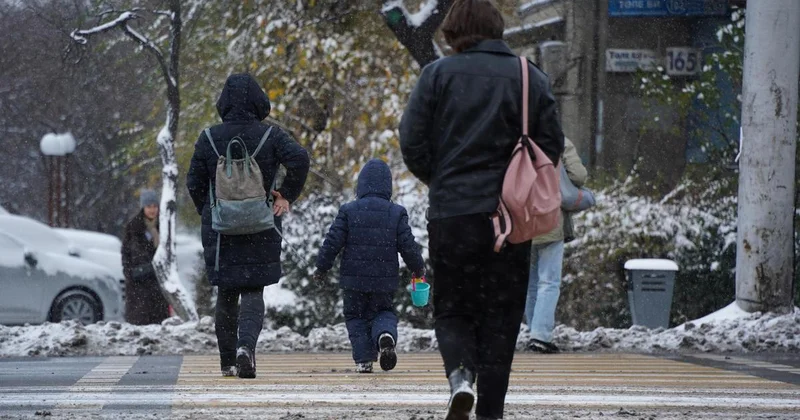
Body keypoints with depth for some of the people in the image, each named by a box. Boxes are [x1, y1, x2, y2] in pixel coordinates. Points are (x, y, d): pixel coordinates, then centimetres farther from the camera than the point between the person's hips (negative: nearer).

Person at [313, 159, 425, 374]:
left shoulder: (348, 211, -5)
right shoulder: (397, 213, -3)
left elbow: (332, 243, -5)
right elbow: (407, 245, -1)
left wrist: (322, 268, 8)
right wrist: (418, 267, 16)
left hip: (354, 279, -1)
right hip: (385, 280, 1)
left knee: (356, 317, 14)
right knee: (384, 313, 17)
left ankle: (363, 360, 2)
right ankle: (386, 334, -17)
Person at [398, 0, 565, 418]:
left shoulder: (438, 74, 0)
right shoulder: (530, 77, 5)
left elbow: (412, 141, -4)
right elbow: (552, 145, 3)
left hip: (451, 212, -1)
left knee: (452, 309, 11)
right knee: (501, 316, 8)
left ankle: (460, 374, -16)